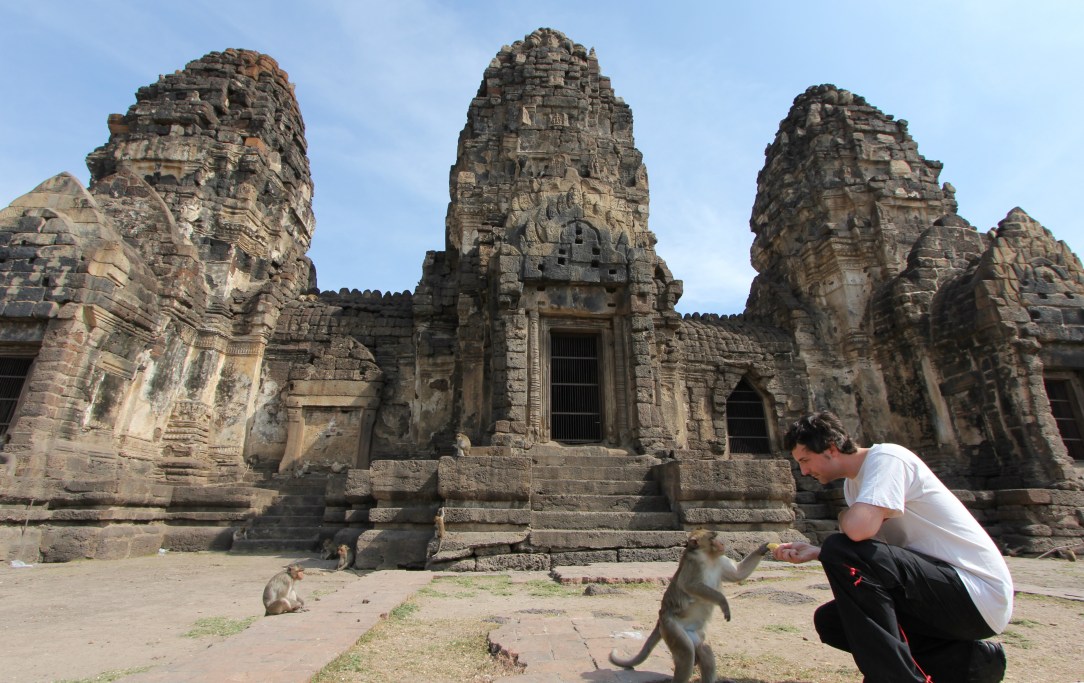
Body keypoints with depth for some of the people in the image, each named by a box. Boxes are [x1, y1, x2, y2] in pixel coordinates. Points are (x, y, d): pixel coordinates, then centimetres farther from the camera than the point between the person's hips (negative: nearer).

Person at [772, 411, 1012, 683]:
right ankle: (967, 660, 9)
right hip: (944, 589, 9)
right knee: (829, 620, 6)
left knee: (840, 551, -26)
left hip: (979, 593, -9)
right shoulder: (853, 484, 8)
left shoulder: (885, 458, -18)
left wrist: (844, 517, -11)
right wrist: (815, 552, -1)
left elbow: (859, 529, -34)